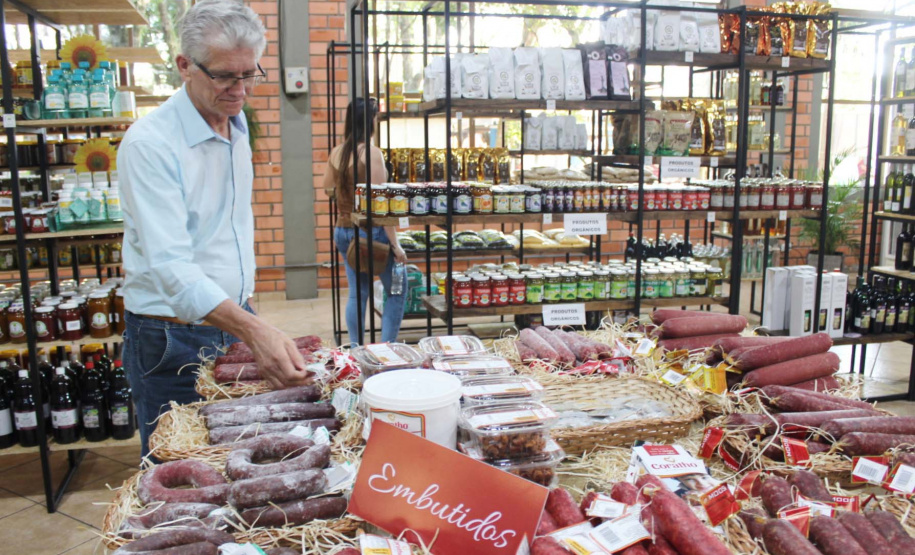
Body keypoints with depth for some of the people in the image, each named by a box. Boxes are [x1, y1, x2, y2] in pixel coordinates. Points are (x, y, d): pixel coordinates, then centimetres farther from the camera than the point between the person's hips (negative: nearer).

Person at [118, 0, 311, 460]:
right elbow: (169, 266, -30)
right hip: (173, 340, -7)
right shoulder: (149, 143, -20)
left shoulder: (237, 129, 5)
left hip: (236, 323, 7)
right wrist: (254, 330, -43)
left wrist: (253, 325, 14)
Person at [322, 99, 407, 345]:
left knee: (357, 293, 13)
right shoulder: (371, 152, -14)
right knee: (397, 291, 7)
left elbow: (328, 188, 20)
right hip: (371, 232, -7)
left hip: (343, 231, 7)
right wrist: (395, 244, -15)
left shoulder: (336, 153, 5)